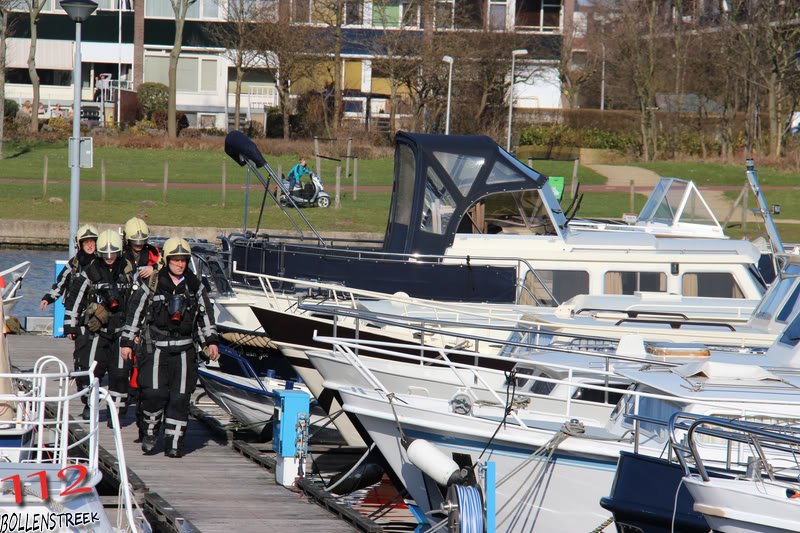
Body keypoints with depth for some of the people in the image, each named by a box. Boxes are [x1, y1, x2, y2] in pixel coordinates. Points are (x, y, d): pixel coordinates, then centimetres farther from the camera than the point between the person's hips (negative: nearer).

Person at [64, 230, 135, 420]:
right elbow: (74, 298, 3)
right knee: (90, 367, -8)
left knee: (120, 371, -1)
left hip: (120, 330, 1)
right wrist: (71, 326, 2)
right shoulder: (91, 272, -1)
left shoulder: (128, 271, 4)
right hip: (95, 328, -1)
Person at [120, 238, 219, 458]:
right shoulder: (152, 284, -2)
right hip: (155, 347, -3)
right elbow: (135, 311, 2)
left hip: (184, 350, 3)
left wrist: (211, 341, 11)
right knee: (154, 392, -13)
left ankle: (174, 443, 6)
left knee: (180, 397, 0)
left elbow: (205, 315, 19)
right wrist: (127, 342, 1)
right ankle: (151, 431, 10)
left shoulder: (195, 286, 9)